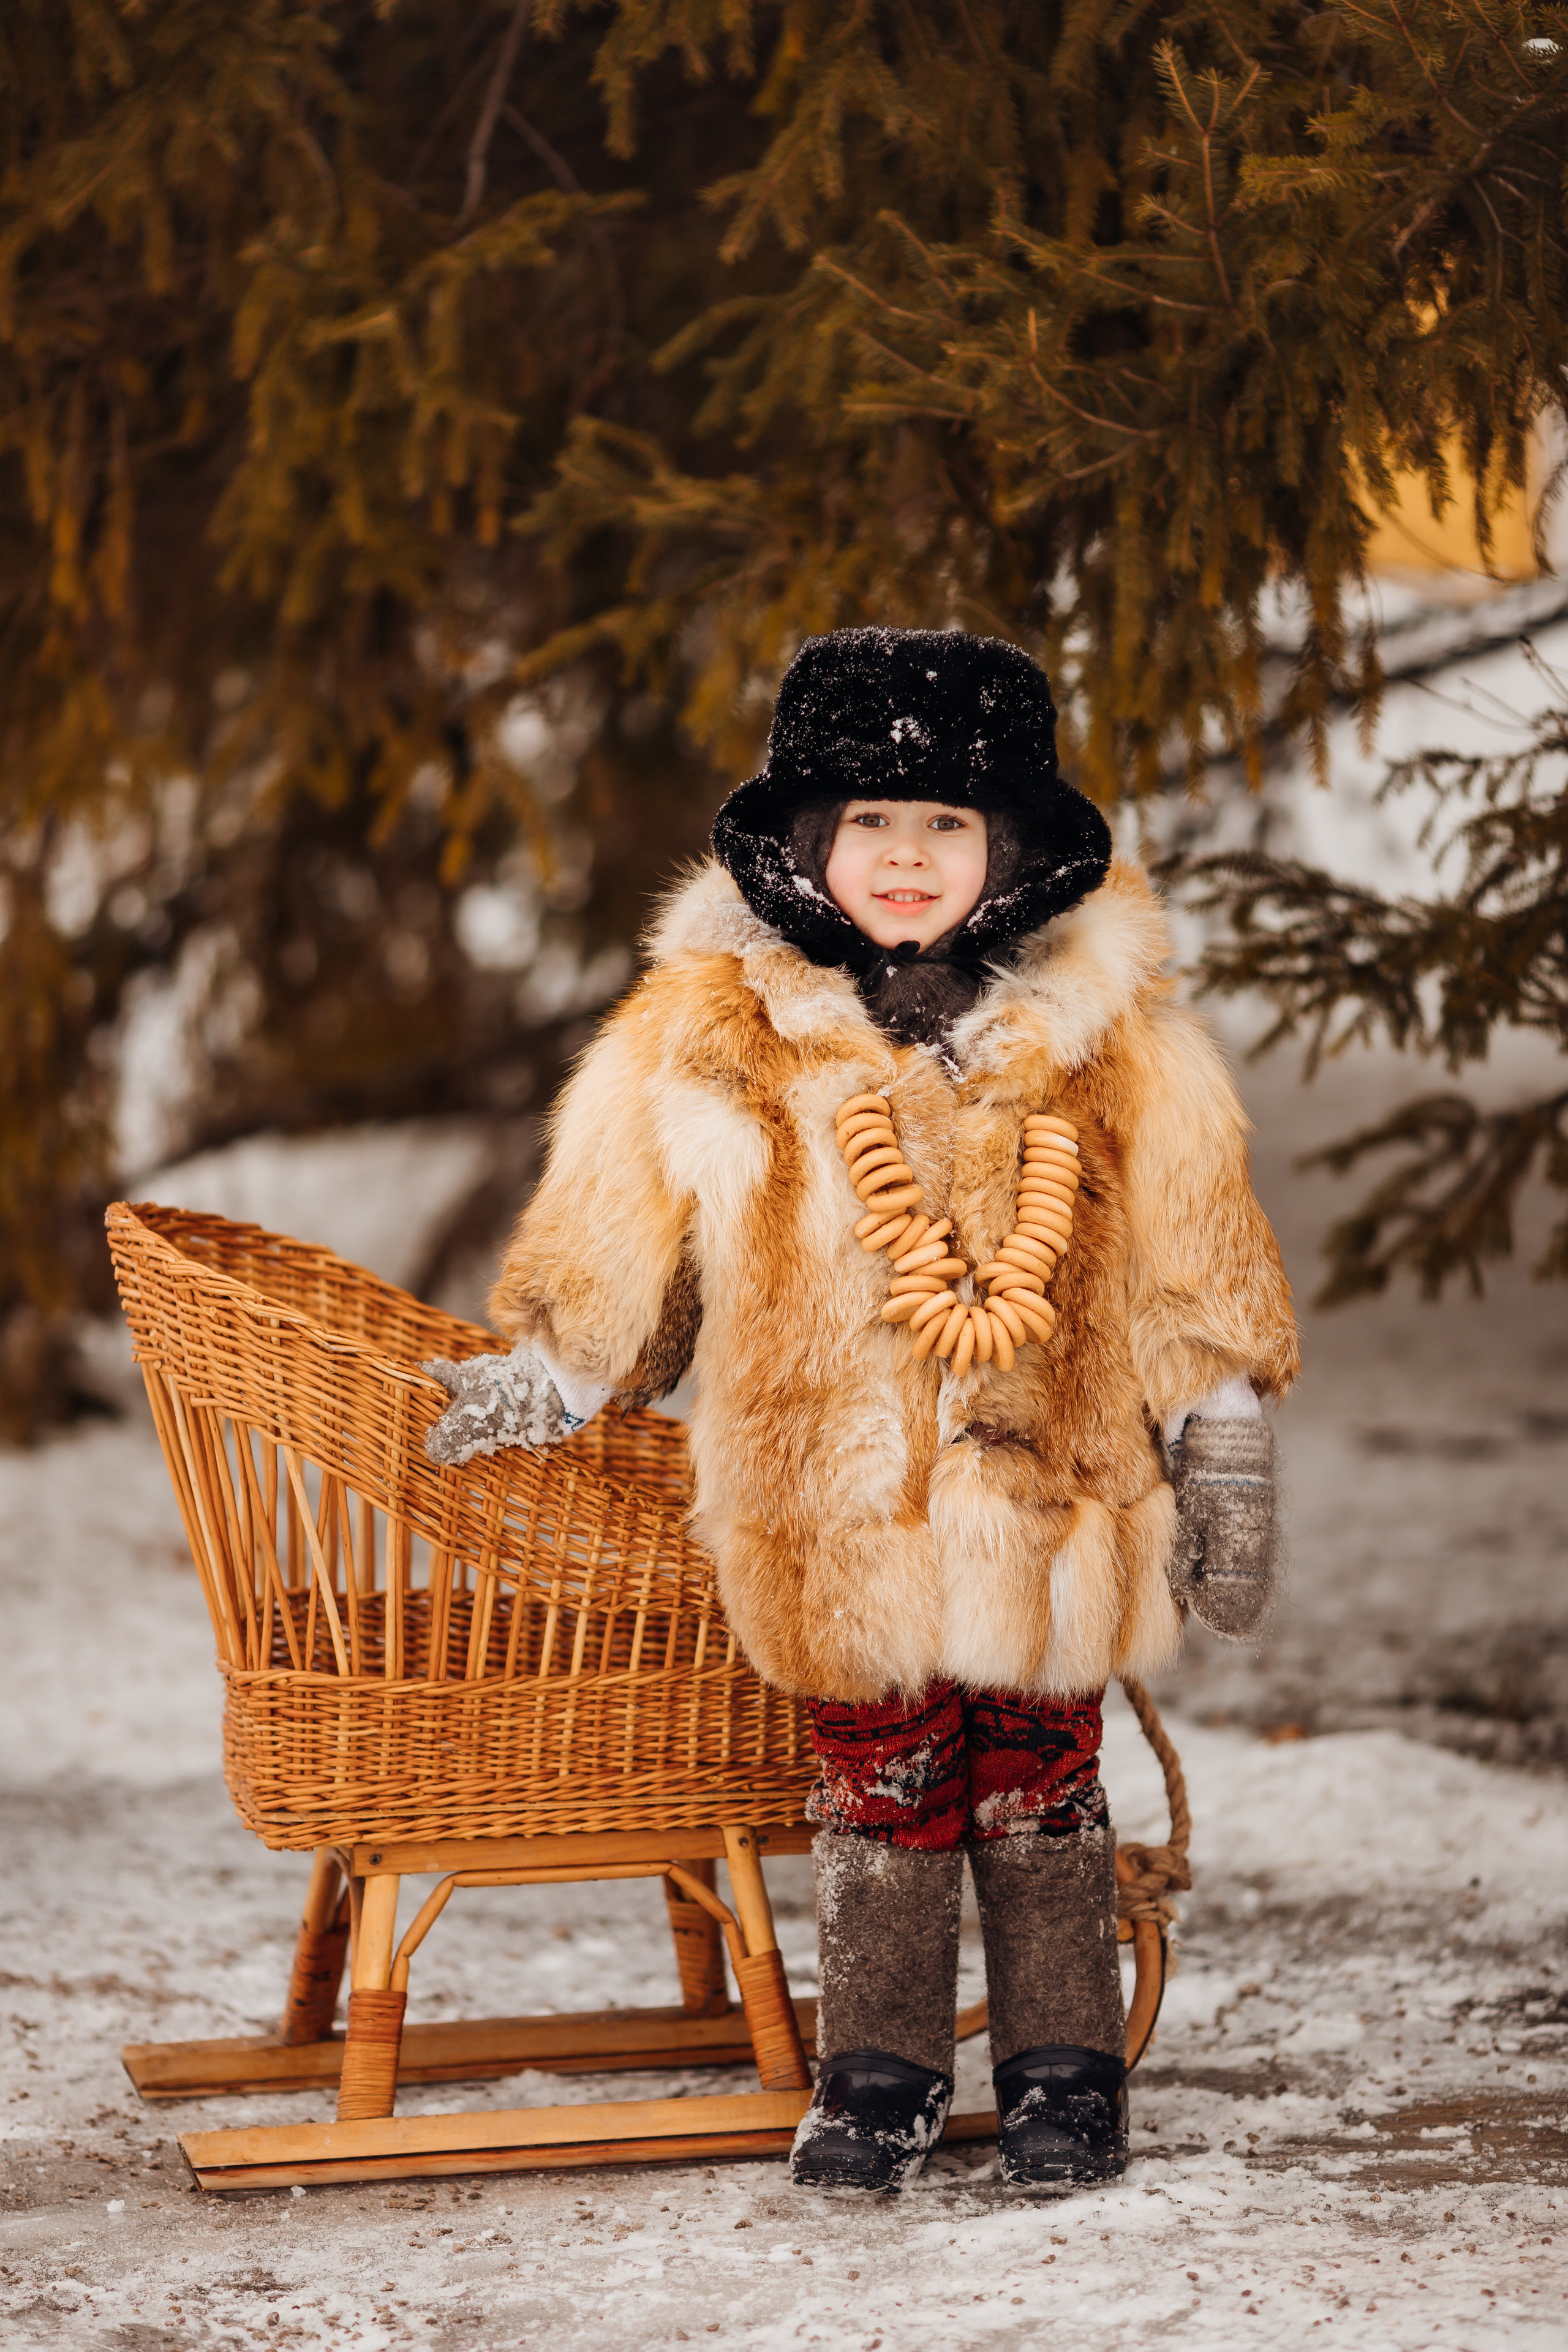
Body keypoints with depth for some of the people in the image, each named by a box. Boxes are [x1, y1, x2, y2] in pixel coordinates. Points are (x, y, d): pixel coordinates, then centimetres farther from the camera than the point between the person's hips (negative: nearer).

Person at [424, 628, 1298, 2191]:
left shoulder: (1109, 1039, 0)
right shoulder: (708, 1039, -3)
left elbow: (1193, 1268, 7)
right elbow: (615, 1243, 10)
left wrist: (1221, 1448, 9)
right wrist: (545, 1378, 11)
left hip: (1054, 1499, 0)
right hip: (836, 1518, 0)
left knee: (1040, 1787, 9)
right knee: (878, 1796, 8)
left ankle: (1062, 2075, 22)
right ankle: (880, 2077, 23)